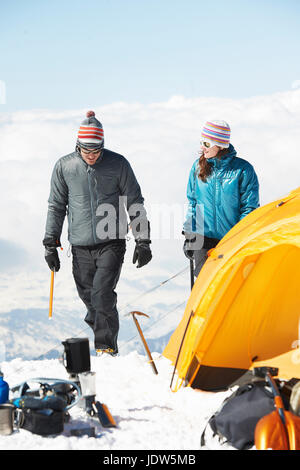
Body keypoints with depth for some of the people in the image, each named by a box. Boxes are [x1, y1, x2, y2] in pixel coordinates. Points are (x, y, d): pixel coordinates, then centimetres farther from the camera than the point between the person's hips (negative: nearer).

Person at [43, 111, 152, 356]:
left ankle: (106, 348, -6)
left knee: (102, 294, -15)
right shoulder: (64, 166, 0)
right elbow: (56, 207, 9)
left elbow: (135, 204, 3)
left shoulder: (118, 164, -5)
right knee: (89, 298, 8)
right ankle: (107, 345, 28)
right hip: (81, 246, 3)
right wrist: (51, 243, 7)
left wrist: (142, 241, 1)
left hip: (112, 243, -3)